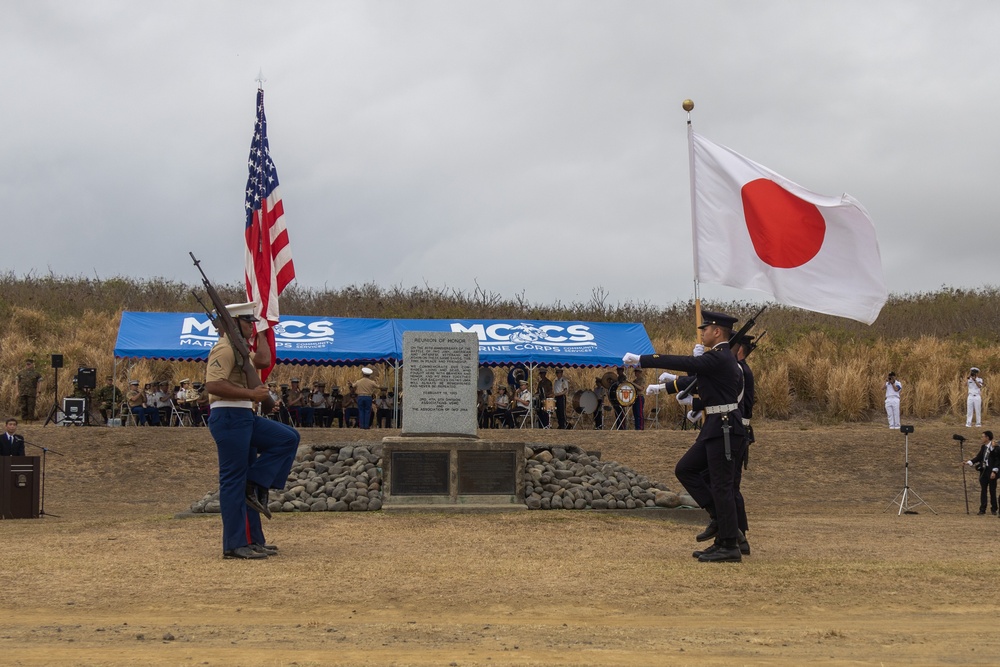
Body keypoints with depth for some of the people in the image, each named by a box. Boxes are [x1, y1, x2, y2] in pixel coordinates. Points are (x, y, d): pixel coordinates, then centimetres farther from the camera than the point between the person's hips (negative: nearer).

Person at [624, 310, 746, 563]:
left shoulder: (718, 358, -16)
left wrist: (641, 360, -19)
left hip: (724, 428, -10)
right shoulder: (724, 358, 15)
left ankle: (729, 547, -2)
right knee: (684, 469, 12)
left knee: (721, 485, -6)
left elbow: (683, 363, -21)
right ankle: (719, 517, 13)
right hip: (715, 427, 10)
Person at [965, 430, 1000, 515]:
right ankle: (982, 509, 9)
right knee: (983, 490, 6)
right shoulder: (983, 447, 11)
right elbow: (979, 457, 12)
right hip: (984, 471, 7)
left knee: (992, 491, 2)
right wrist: (969, 462, 0)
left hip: (991, 472, -7)